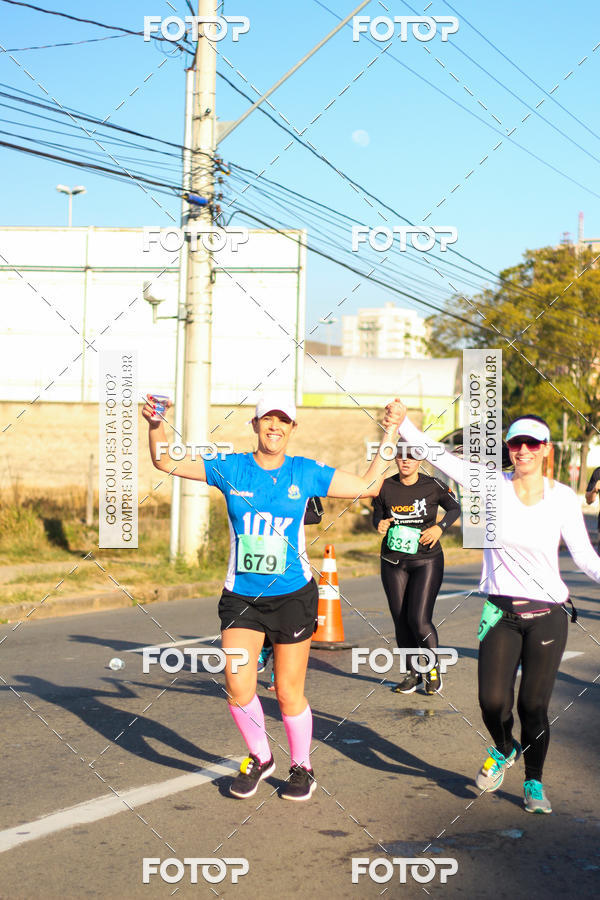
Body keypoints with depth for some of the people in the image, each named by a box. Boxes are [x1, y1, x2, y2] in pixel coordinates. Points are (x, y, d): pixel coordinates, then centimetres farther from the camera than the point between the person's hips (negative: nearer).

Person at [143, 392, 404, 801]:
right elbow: (166, 462, 5)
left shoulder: (306, 473, -1)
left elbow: (369, 486, 5)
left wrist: (389, 434, 1)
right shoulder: (229, 468, 0)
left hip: (293, 594, -1)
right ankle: (260, 758, 19)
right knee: (238, 687, -9)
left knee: (289, 693, 4)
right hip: (241, 595, 1)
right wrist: (155, 425, -12)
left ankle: (302, 768, 28)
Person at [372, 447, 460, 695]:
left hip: (427, 560, -3)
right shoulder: (385, 487, -1)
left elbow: (455, 508, 7)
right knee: (401, 622, 5)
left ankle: (434, 668, 12)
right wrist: (380, 524, -10)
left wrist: (439, 527, -9)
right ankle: (412, 672, 24)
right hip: (393, 563, 3)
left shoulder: (433, 486, -6)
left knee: (419, 620, -12)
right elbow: (377, 514, 13)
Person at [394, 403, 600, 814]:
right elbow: (440, 455, -6)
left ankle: (534, 781, 26)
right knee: (493, 701, -7)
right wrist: (403, 423, -13)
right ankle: (505, 750, 29)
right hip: (501, 614, 1)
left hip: (547, 615, 0)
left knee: (534, 706, 1)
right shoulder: (492, 485, -2)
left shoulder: (563, 497, -1)